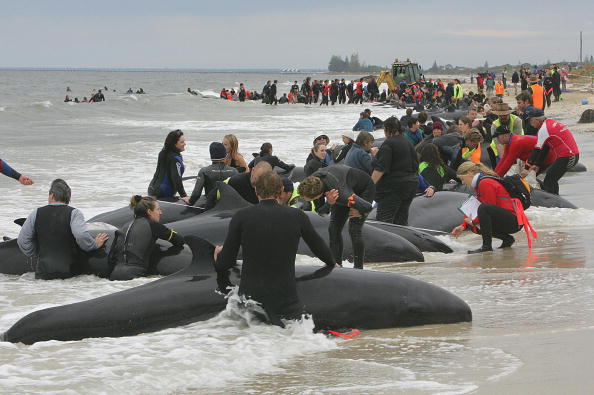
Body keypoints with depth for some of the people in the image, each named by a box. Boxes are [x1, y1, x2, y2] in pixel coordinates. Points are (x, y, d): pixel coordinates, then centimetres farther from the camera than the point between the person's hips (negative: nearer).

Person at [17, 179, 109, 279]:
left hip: (43, 273, 2)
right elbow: (82, 236, -19)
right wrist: (95, 244, -1)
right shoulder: (74, 213, -3)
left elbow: (22, 241, 9)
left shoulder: (36, 213, 7)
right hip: (69, 271, -2)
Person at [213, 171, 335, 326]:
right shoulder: (297, 216, -1)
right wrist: (331, 264, 37)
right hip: (285, 300, 1)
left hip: (250, 296, -1)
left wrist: (219, 255, 25)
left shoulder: (241, 216, -4)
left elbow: (225, 263, 1)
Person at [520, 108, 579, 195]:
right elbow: (545, 149, 17)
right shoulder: (552, 122, 16)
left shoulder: (544, 129, -13)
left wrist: (527, 168, -8)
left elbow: (537, 151, -13)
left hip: (566, 157, -10)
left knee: (548, 184, -9)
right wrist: (537, 165, 15)